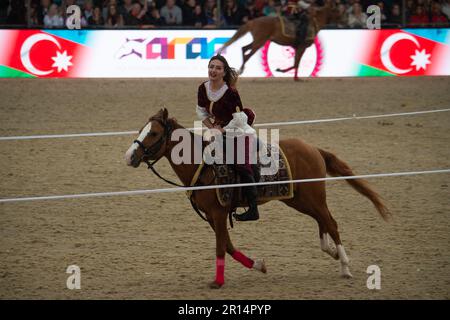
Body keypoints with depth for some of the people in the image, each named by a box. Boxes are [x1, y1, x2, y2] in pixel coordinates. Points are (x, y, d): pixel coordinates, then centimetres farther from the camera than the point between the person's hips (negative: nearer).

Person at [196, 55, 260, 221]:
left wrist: (224, 130, -19)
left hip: (238, 131, -8)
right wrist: (212, 128, -5)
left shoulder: (230, 92, -24)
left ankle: (253, 209, -17)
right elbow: (201, 112, 7)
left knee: (242, 165, -18)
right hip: (219, 130, 8)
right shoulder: (203, 89, -5)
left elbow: (239, 118, -21)